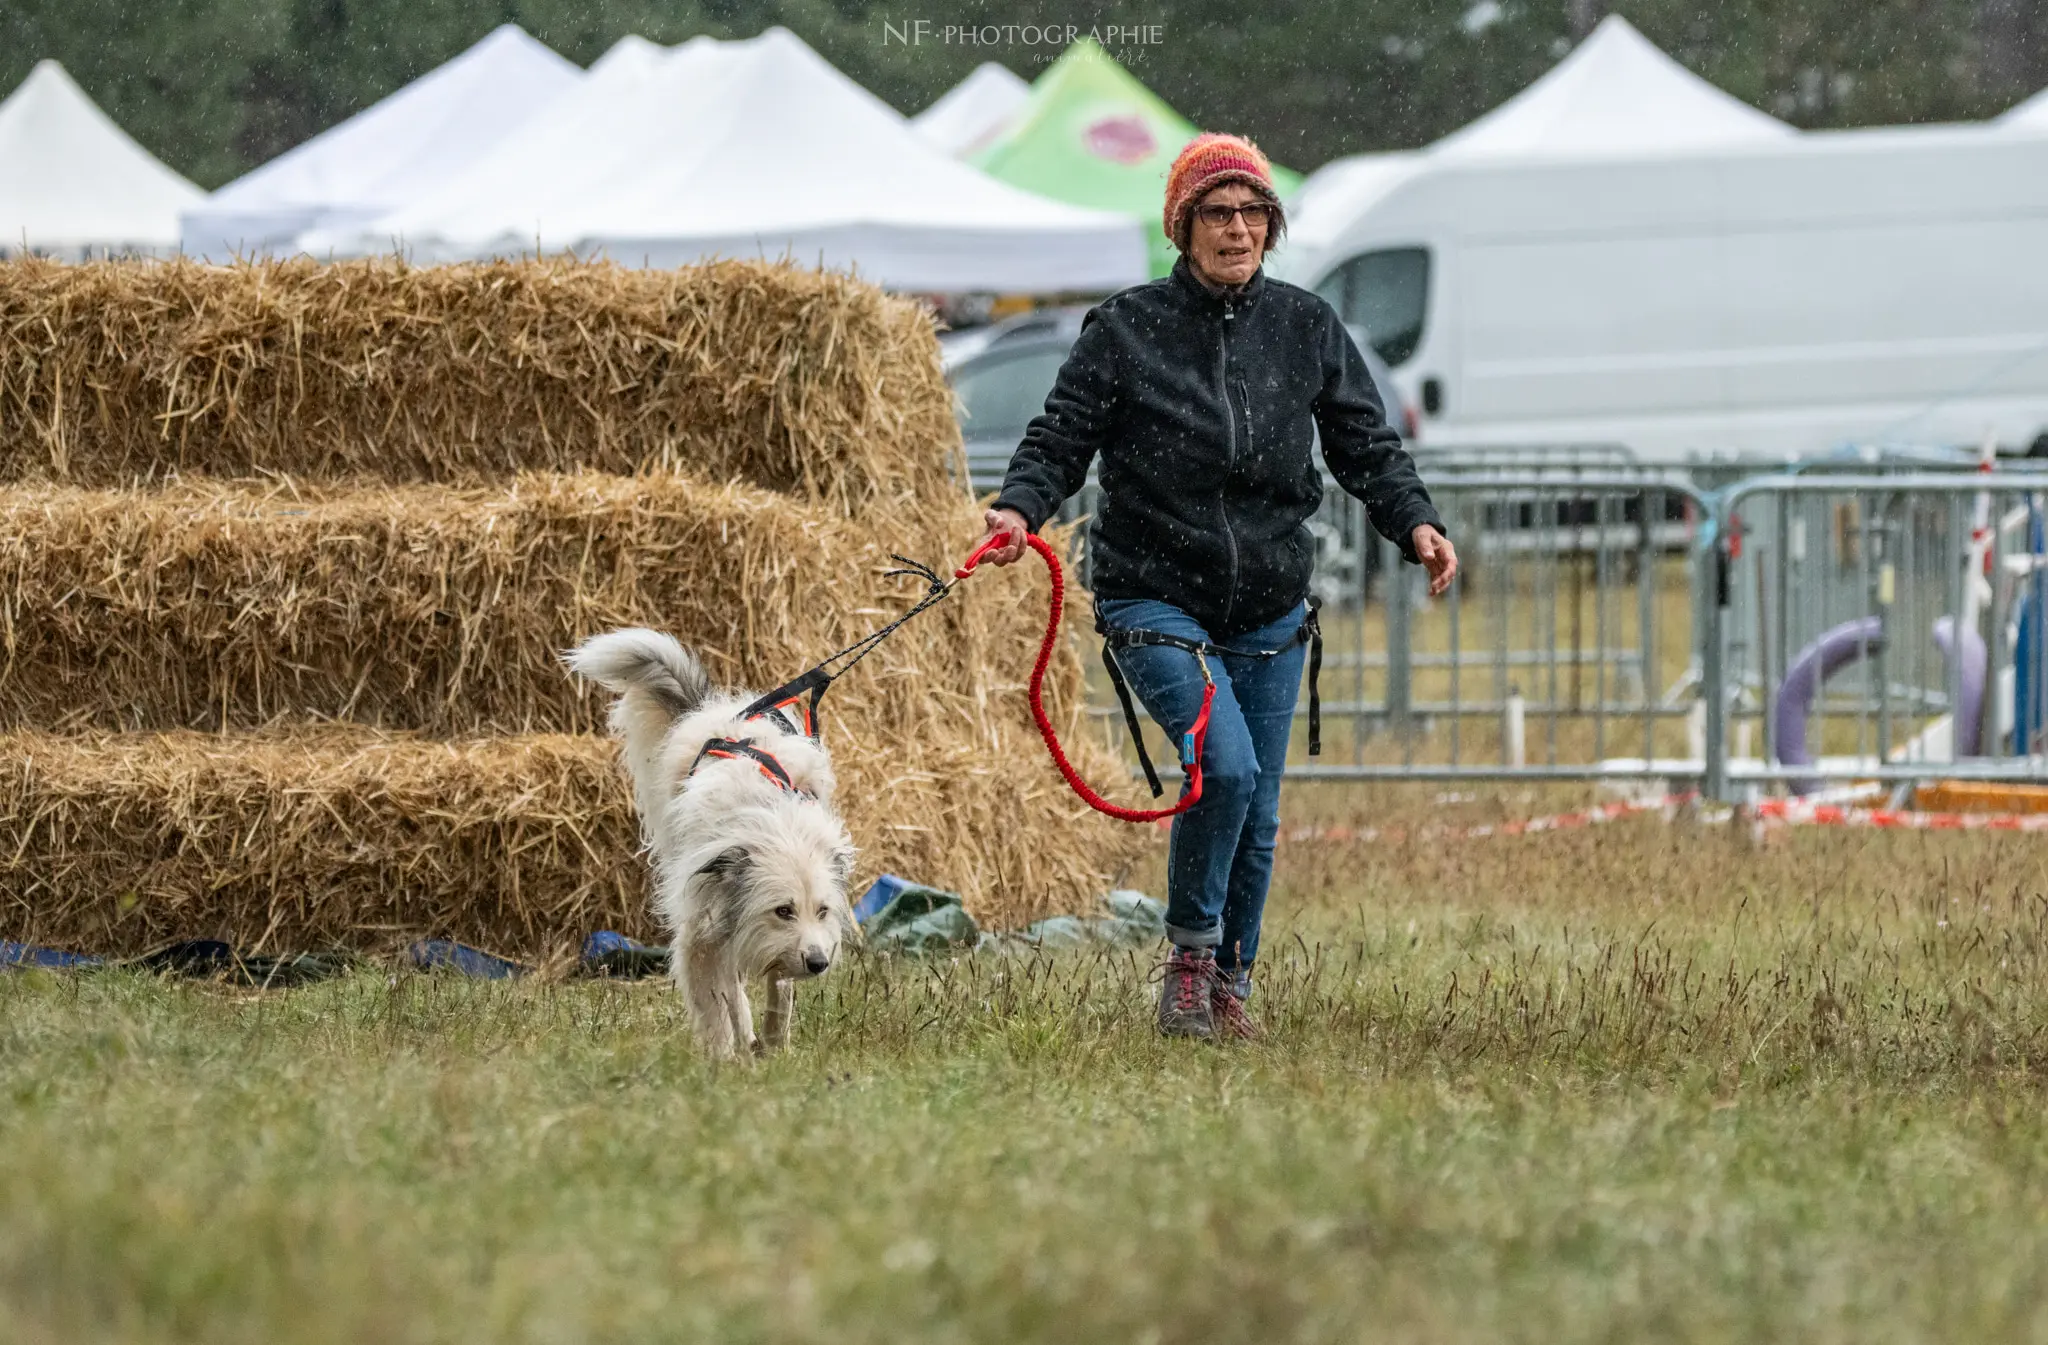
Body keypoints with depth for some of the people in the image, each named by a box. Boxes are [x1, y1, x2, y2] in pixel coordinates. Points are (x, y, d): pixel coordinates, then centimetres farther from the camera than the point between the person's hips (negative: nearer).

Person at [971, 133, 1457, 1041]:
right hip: (1156, 599, -4)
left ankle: (1229, 985, 25)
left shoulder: (1306, 329, 5)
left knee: (1257, 815, 8)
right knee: (1225, 762, -24)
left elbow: (1367, 447, 7)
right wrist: (1019, 507, -24)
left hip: (1270, 613, 4)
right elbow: (1061, 438, -4)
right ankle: (1189, 950, -5)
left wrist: (1414, 523, -10)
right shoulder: (1126, 329, -4)